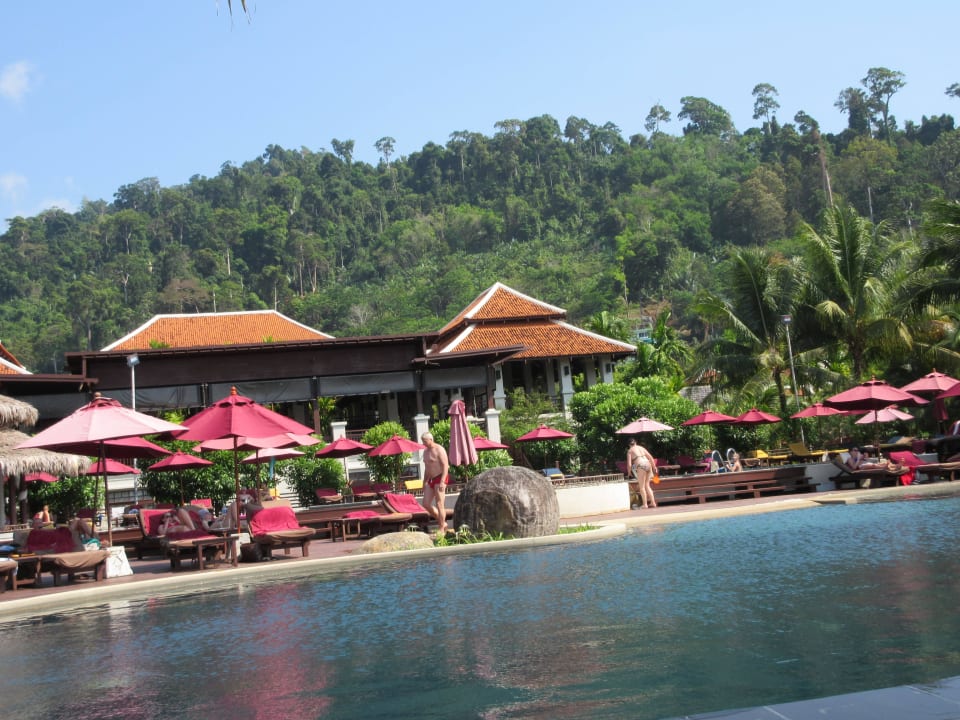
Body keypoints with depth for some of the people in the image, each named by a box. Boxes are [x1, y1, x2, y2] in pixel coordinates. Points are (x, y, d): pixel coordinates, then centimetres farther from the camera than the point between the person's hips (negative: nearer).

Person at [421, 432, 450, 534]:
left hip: (440, 478, -9)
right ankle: (443, 523, 14)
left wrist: (442, 481, -24)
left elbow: (446, 466, -16)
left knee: (439, 504, -8)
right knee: (426, 504, 2)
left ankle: (442, 530, -3)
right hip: (431, 480, 9)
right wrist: (425, 482, 20)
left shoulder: (439, 450, -10)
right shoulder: (426, 451, 16)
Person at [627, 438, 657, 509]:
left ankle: (645, 504, 0)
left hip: (641, 466, -5)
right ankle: (653, 502, 13)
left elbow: (629, 464, 2)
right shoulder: (641, 447, 25)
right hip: (648, 464, 5)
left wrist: (629, 472, 18)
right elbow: (651, 457, 19)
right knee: (647, 485, 16)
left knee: (642, 486, 3)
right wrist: (654, 467, 23)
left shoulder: (630, 451, 10)